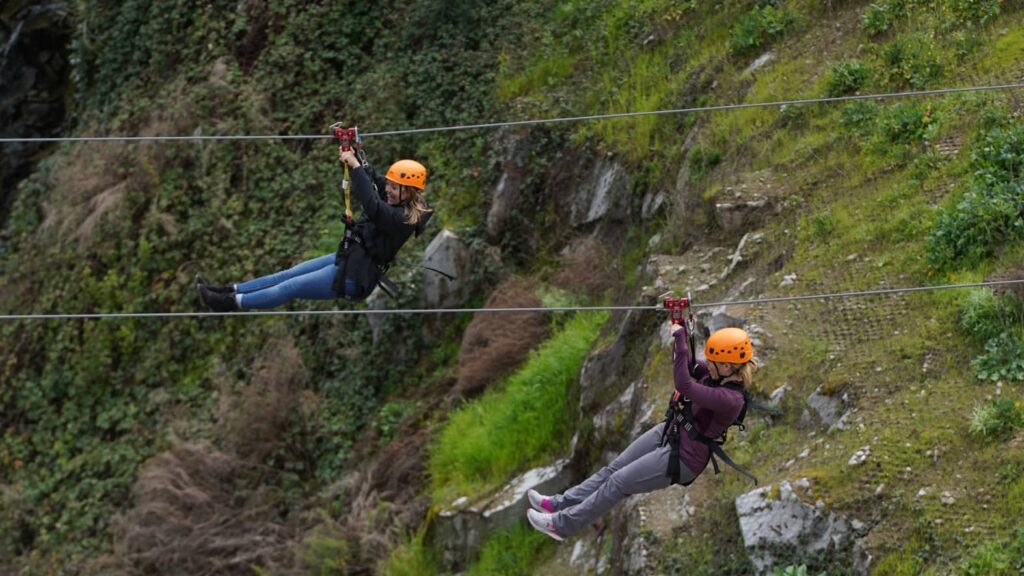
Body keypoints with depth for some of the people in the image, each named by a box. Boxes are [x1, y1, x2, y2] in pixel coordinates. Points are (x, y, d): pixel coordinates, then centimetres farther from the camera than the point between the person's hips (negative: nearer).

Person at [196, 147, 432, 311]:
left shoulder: (404, 219, -25)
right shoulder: (397, 203, 3)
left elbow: (371, 206, -41)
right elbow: (372, 180, 6)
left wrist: (355, 166, -39)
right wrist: (352, 157, -12)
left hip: (354, 277, -9)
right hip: (347, 258, 9)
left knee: (291, 287, -4)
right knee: (290, 274, 9)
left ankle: (231, 302, 0)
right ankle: (230, 290, 12)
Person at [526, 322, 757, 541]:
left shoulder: (730, 399, -32)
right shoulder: (718, 374, -6)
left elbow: (683, 384, -40)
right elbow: (685, 366, 9)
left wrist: (680, 338, -36)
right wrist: (681, 329, -7)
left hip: (682, 461, -8)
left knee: (617, 482, -1)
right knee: (613, 468, 10)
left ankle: (563, 524, 11)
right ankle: (560, 504, 21)